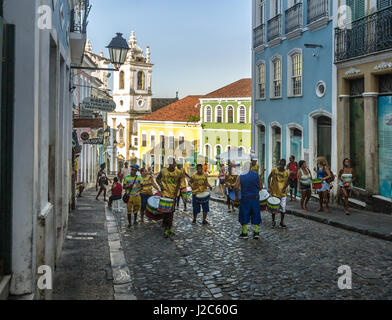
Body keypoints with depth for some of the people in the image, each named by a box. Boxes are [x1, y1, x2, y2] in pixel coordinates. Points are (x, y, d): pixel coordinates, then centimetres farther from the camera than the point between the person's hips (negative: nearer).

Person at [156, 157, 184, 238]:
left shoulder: (178, 172, -4)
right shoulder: (163, 171, -8)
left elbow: (178, 183, -1)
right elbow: (157, 179, 7)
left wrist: (176, 192, -9)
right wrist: (161, 185, -10)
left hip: (173, 194, 3)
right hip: (165, 193, -3)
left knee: (171, 211, 13)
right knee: (166, 211, -8)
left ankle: (170, 227, 27)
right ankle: (166, 229, -3)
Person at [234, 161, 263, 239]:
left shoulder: (240, 176, -3)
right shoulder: (256, 174, 0)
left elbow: (236, 187, -12)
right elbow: (261, 187, 0)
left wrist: (236, 196, 2)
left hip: (245, 198, -1)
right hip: (255, 198, 1)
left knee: (244, 215, 11)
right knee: (256, 214, 13)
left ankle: (244, 233, 15)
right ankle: (256, 232, 12)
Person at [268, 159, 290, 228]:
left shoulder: (287, 172, -3)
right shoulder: (274, 170, -7)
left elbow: (287, 181, 10)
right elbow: (269, 178, 3)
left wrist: (285, 187, -6)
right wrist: (269, 187, -5)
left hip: (283, 193, 1)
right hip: (274, 192, -1)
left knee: (283, 208, 1)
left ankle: (282, 222, 18)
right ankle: (273, 221, 24)